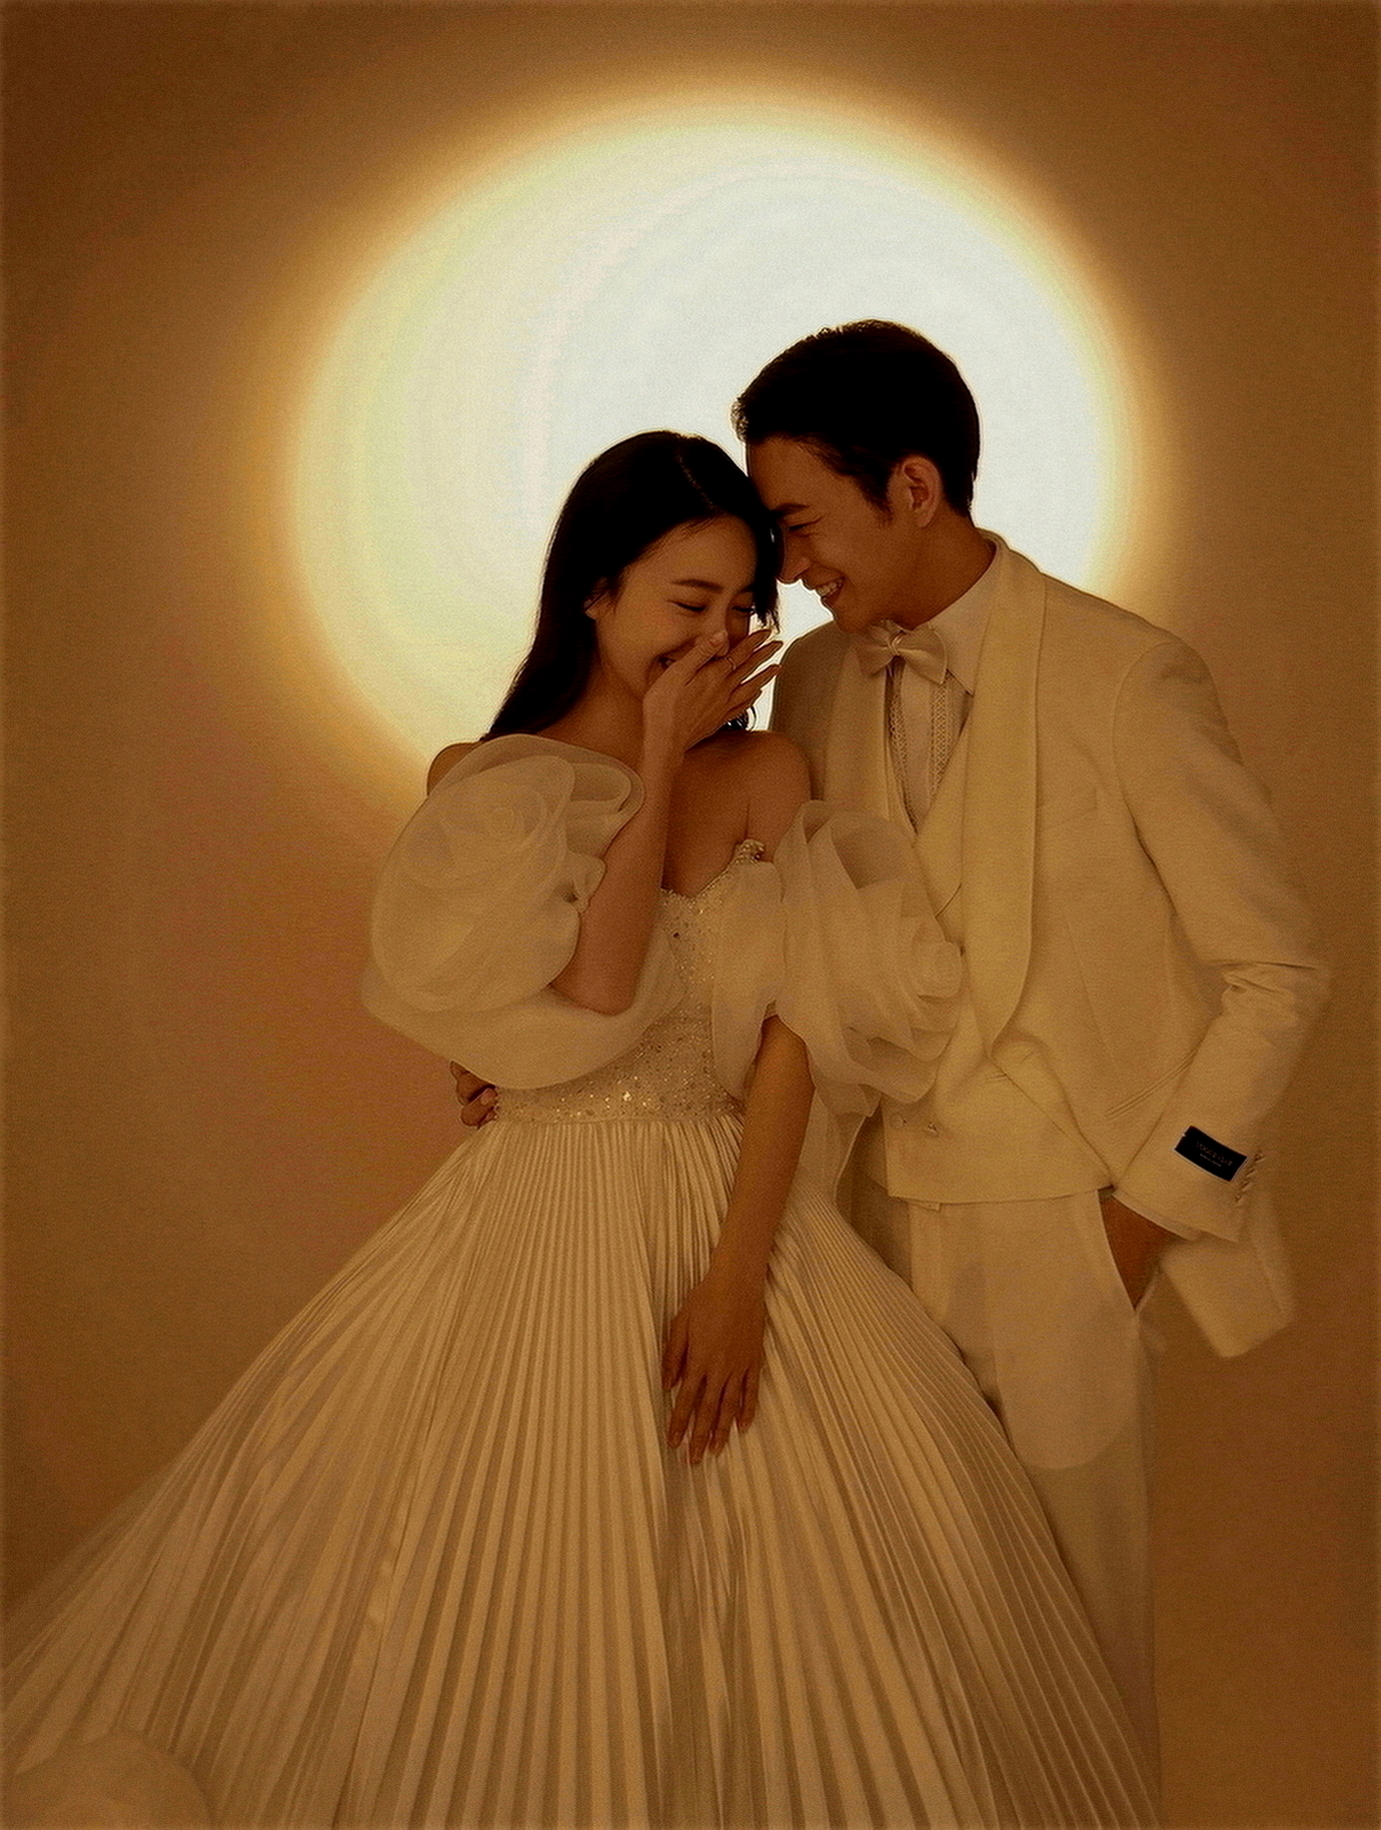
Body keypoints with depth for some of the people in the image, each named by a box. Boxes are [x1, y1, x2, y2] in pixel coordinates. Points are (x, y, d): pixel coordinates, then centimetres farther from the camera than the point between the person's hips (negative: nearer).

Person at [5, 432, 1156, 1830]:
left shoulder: (769, 773, 2)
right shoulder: (483, 785, -3)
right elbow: (593, 994, -18)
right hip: (548, 1235, -2)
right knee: (518, 1613, 6)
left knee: (804, 1617, 7)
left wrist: (739, 1273, -12)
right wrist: (659, 759, -12)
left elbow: (794, 1031, -4)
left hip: (742, 1207, 2)